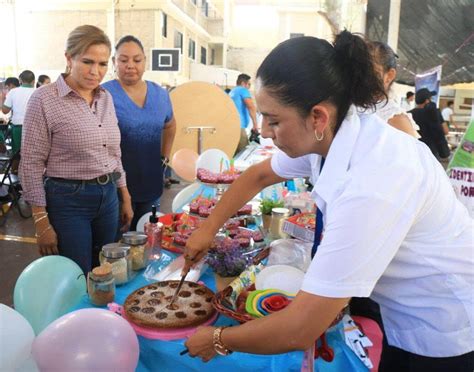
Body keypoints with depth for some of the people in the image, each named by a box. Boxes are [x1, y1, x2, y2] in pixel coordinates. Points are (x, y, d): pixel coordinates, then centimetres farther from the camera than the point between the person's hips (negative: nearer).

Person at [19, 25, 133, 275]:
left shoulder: (106, 98, 6)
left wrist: (125, 197, 13)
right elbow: (32, 164, -10)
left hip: (108, 197, 6)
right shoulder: (44, 99, -11)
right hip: (68, 201, -5)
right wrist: (41, 222, -12)